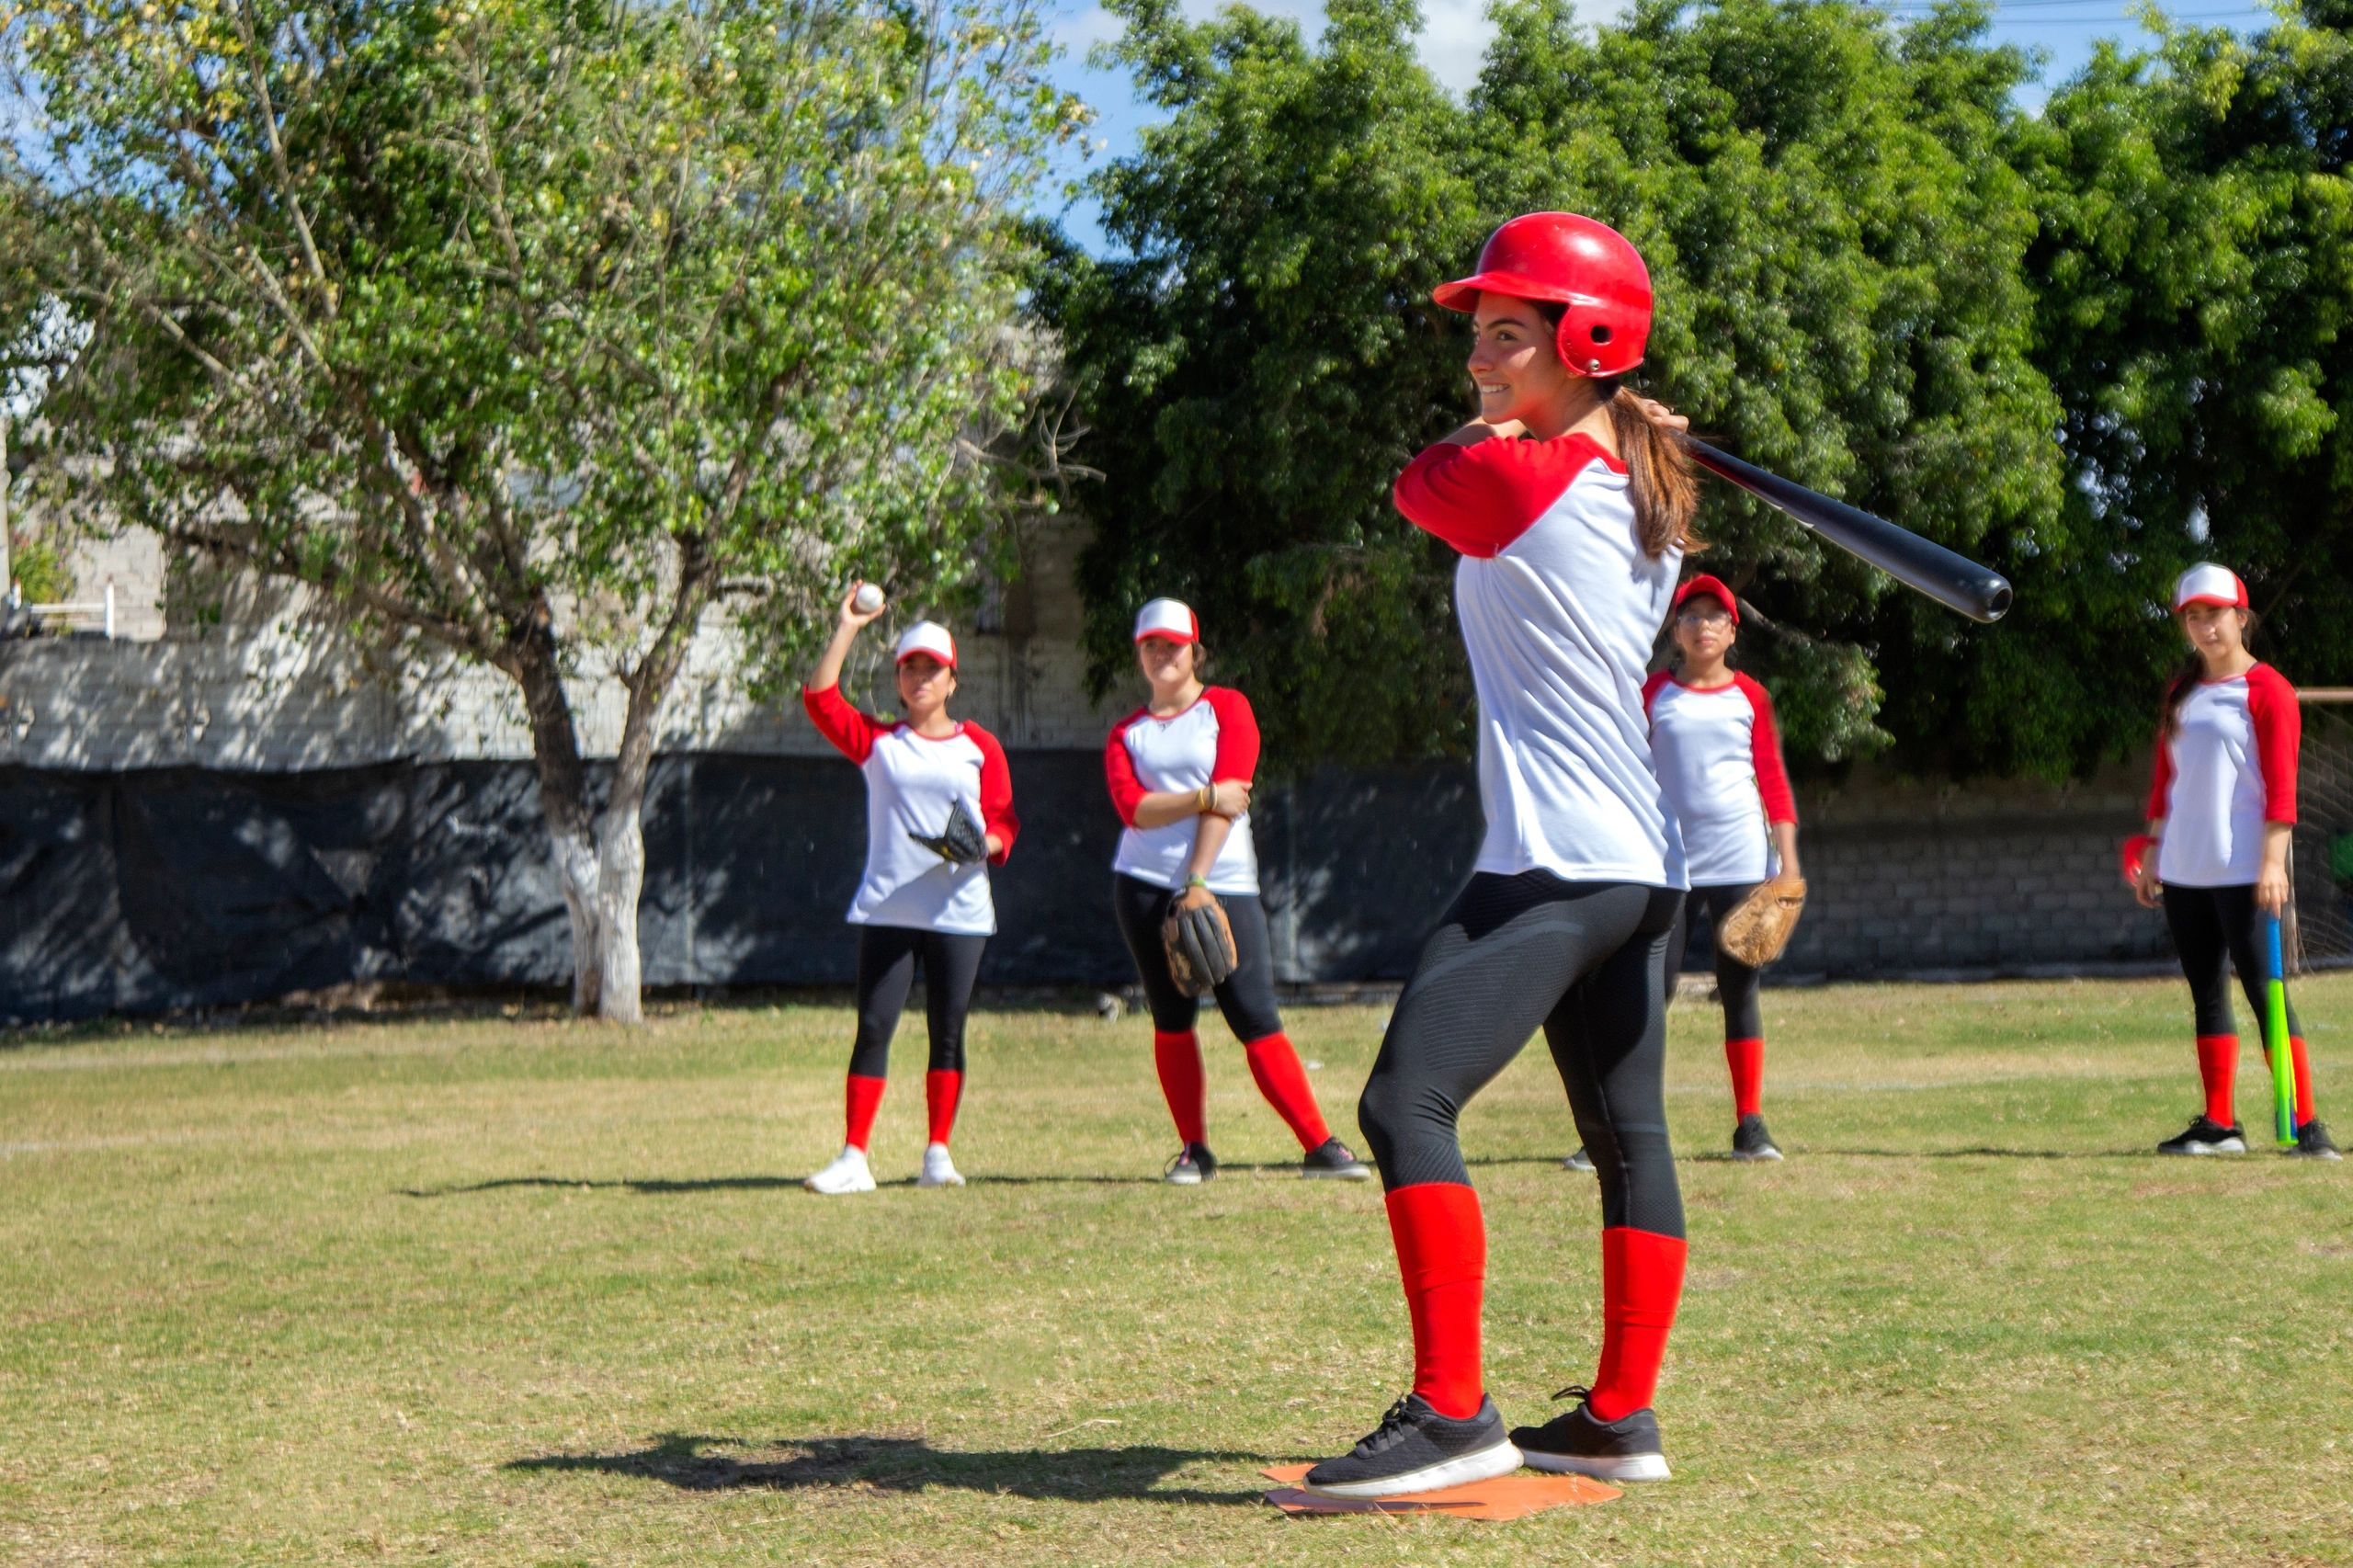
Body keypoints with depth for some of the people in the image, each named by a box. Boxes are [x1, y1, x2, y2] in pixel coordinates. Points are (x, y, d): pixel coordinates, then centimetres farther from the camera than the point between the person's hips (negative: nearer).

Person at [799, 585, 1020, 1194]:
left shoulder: (980, 747, 8)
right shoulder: (877, 742, 10)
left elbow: (1004, 824, 5)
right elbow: (819, 698, -1)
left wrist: (982, 844, -17)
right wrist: (847, 629, -3)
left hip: (959, 910, 0)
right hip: (885, 908, 0)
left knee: (948, 1031, 2)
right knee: (873, 1029, -5)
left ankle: (938, 1154, 11)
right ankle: (854, 1159, -4)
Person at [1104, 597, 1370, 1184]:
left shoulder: (1227, 708, 5)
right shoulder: (1126, 733, 14)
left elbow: (1228, 797, -5)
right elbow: (1131, 807, -4)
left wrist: (1198, 884, -14)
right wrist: (1204, 798, -18)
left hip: (1224, 886, -3)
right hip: (1145, 888, 3)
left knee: (1257, 1021, -9)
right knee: (1171, 1021, 2)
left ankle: (1320, 1146, -9)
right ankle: (1194, 1150, 11)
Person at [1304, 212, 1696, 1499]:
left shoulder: (1507, 477, -12)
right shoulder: (1648, 492, 12)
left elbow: (1417, 484, 10)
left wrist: (1500, 422, 21)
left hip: (1551, 870, -10)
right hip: (1644, 867, 10)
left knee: (1405, 1103, -14)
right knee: (1627, 1137, 14)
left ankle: (1452, 1415, -19)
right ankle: (1621, 1419, 22)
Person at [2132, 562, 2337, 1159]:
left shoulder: (2267, 689, -4)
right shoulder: (2182, 691, 16)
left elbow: (2281, 784, -10)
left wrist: (2273, 861, -18)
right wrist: (2152, 849, 16)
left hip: (2242, 872, -6)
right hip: (2183, 874, 6)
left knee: (2264, 993, -10)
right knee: (2206, 996, 9)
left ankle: (2309, 1128, -9)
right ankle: (2219, 1125, 14)